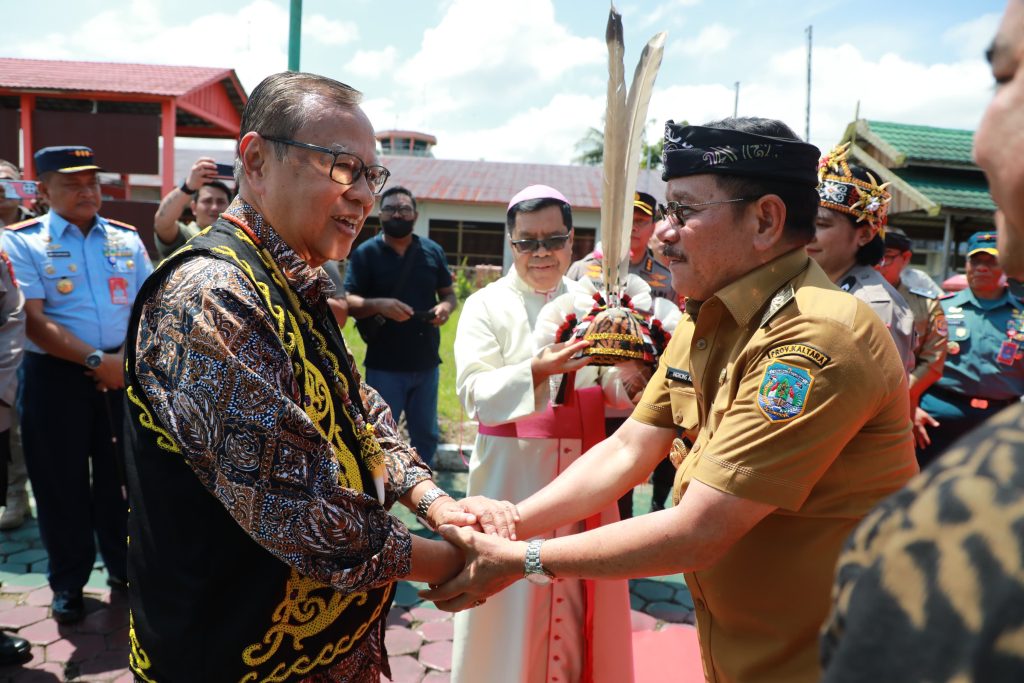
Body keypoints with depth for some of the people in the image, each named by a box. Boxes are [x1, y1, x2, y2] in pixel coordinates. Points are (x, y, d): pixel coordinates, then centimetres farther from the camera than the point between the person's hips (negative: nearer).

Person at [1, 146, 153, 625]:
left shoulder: (126, 238, 7)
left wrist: (128, 356, -11)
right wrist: (95, 360, -19)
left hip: (124, 373, 3)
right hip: (56, 377, -2)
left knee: (121, 475, 12)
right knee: (62, 481, 8)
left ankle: (124, 564, 30)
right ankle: (69, 582, 24)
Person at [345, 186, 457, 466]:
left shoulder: (433, 251, 7)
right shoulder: (365, 253, -3)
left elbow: (449, 294, 13)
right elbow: (348, 303, -8)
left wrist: (446, 307, -11)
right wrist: (379, 305, -28)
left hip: (426, 363, 4)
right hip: (384, 366, -4)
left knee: (426, 434, 16)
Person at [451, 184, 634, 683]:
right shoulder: (486, 305, -3)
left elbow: (613, 390, 5)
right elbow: (475, 392, -15)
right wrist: (539, 370, -31)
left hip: (583, 472, 3)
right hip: (512, 474, -3)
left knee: (577, 596, 12)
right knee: (512, 599, 4)